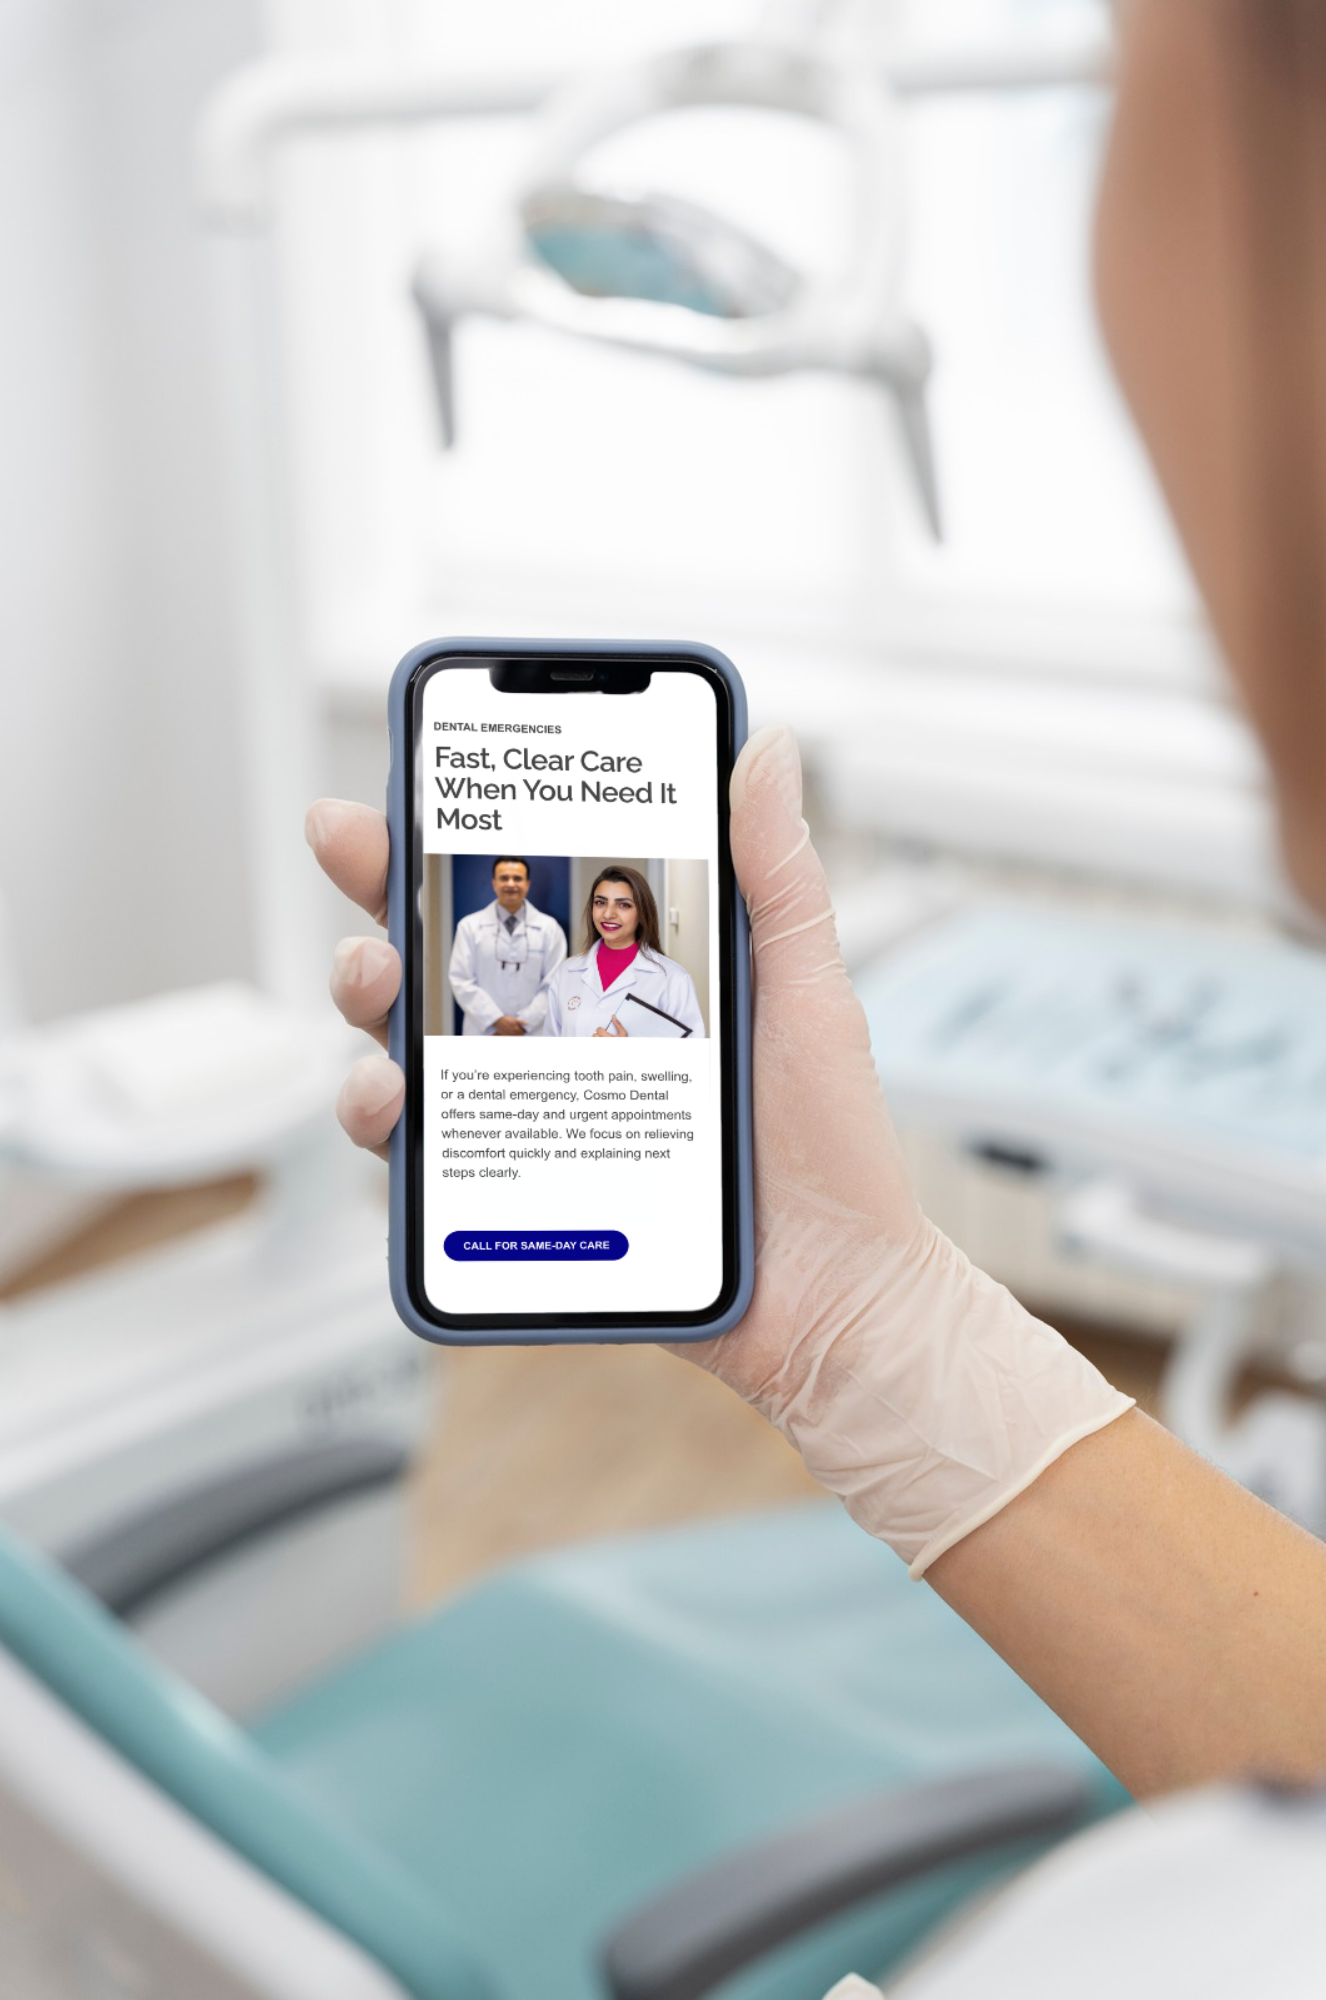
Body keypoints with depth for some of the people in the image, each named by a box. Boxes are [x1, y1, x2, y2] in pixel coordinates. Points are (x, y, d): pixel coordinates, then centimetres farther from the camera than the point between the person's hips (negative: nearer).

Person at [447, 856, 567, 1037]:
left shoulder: (549, 928, 8)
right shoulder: (470, 926, 7)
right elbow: (461, 980, 1)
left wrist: (524, 1024, -7)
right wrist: (496, 1020, -9)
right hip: (484, 1033, 0)